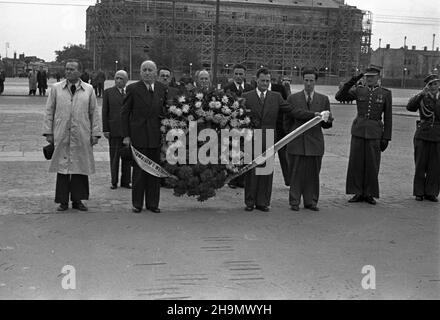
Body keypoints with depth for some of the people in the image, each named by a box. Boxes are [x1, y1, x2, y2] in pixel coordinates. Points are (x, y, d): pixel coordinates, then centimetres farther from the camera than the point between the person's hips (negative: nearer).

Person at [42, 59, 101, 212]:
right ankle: (63, 201, 8)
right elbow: (49, 112, 9)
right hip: (61, 136, 0)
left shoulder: (89, 90, 8)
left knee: (80, 168, 2)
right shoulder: (56, 88, 8)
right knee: (62, 167, 1)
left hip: (82, 137, 0)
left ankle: (77, 200, 12)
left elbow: (94, 113, 7)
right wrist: (48, 132, 2)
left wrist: (95, 133, 1)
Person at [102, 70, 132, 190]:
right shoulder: (108, 92, 4)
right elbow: (104, 112, 2)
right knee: (114, 157, 5)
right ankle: (114, 182, 14)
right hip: (114, 130, -2)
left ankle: (125, 181, 16)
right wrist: (105, 129, -4)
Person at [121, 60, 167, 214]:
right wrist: (125, 135, -4)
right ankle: (137, 204, 13)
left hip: (156, 136, 3)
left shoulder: (162, 89, 7)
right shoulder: (133, 89, -1)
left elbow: (165, 109, 15)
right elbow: (125, 113, 2)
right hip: (138, 136, -3)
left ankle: (152, 203, 16)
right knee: (139, 171, 2)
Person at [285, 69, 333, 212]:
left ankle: (311, 202, 16)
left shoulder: (323, 99, 8)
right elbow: (287, 122, 11)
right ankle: (294, 202, 10)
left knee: (313, 174, 5)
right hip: (296, 142, -1)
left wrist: (328, 120, -14)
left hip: (315, 143, 1)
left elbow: (326, 125, 7)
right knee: (295, 173, 1)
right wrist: (290, 137, 8)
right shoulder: (292, 98, 5)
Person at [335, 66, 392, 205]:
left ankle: (369, 194, 15)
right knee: (356, 162, 2)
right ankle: (358, 193, 12)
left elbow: (388, 118, 1)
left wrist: (386, 138, -3)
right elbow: (339, 96, -3)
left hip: (375, 133, -1)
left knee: (372, 164, 2)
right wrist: (350, 82, -14)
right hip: (358, 131, 2)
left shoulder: (386, 93, 2)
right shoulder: (358, 91, 6)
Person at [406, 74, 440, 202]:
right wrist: (422, 93, -22)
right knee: (420, 165, 2)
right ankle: (419, 193, 11)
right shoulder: (421, 98, 4)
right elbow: (410, 107, -16)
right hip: (422, 135, -1)